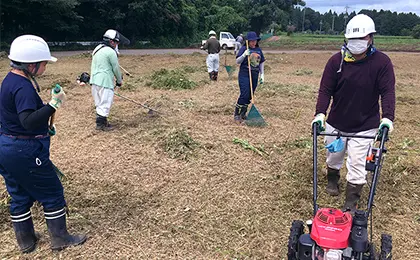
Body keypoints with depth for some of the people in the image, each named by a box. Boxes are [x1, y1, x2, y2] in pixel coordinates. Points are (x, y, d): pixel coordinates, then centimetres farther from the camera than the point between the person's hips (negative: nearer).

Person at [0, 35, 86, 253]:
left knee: (20, 194, 20)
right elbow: (28, 121, -34)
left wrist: (44, 127, 16)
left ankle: (26, 240, 34)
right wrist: (53, 104, -35)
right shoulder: (23, 87, -23)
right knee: (52, 192, 6)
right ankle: (60, 239, 20)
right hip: (25, 151, -10)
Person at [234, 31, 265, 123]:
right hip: (244, 75, -5)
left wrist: (262, 75, 14)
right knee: (244, 95, -14)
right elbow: (237, 61, -7)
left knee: (249, 96, 8)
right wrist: (244, 55, -23)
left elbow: (261, 63, 18)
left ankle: (243, 114, 21)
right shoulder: (243, 48, -5)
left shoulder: (259, 50, 11)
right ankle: (236, 115, -4)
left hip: (255, 76, 6)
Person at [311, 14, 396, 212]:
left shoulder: (382, 62, -10)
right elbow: (325, 89, -9)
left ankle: (351, 204, 11)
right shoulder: (337, 60, -8)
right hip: (336, 122, 2)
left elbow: (388, 91, -13)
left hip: (364, 125, -2)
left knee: (357, 164, -2)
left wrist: (388, 117, -27)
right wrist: (320, 113, -23)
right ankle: (332, 180, 52)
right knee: (333, 157, 21)